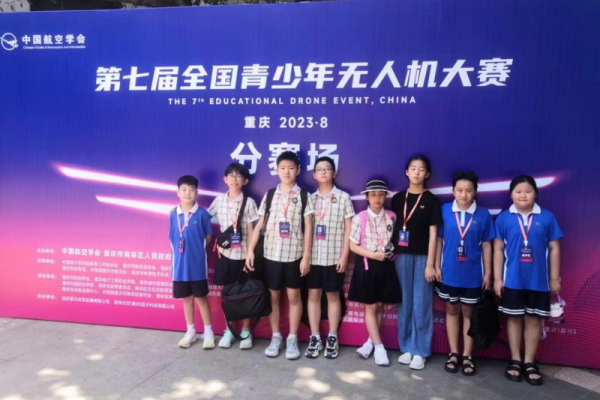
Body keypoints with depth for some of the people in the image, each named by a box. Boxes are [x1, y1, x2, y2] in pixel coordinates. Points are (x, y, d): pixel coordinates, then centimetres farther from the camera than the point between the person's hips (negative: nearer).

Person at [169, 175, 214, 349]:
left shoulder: (202, 214, -9)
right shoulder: (173, 215, -1)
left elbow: (208, 237, -1)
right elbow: (172, 239, 7)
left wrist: (197, 249, -3)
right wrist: (180, 252, -1)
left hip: (198, 264, -3)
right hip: (180, 264, 3)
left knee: (201, 297, 6)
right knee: (186, 298, 14)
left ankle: (208, 332, 20)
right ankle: (190, 331, 29)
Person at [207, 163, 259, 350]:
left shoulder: (248, 202, -5)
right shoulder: (219, 200, 2)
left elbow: (251, 231, -5)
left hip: (243, 254, -2)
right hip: (225, 253, 2)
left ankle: (246, 331, 20)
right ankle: (229, 330, 24)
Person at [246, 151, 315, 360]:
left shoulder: (304, 196, 0)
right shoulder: (269, 195, 5)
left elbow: (308, 227, -3)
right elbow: (259, 225, 6)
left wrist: (306, 256, -7)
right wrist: (250, 250, 0)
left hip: (294, 254, -2)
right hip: (271, 254, 2)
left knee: (293, 296, 6)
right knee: (273, 296, 10)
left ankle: (292, 339, 19)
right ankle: (276, 337, 23)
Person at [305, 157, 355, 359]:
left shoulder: (343, 197, 1)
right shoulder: (310, 198, 7)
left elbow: (348, 229, -1)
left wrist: (344, 256, -6)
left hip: (334, 256, -2)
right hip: (312, 256, 2)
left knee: (333, 296, 7)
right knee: (313, 295, 7)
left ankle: (332, 338, 18)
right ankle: (315, 337, 18)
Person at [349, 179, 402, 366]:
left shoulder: (391, 217, 1)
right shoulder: (360, 218, -8)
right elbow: (353, 246, -7)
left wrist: (393, 252, -5)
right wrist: (373, 255, -17)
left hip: (385, 265, 3)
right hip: (367, 265, -3)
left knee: (379, 306, 10)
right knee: (370, 308, 3)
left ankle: (370, 342, 27)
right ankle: (379, 347, 12)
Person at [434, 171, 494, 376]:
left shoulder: (483, 214, -6)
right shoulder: (444, 210, -6)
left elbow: (486, 245, -1)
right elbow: (439, 240, 0)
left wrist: (488, 273, 0)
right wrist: (436, 266, -1)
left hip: (472, 273, 0)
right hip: (449, 272, 1)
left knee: (468, 312, 12)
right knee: (451, 310, 13)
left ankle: (467, 356, 23)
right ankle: (453, 353, 26)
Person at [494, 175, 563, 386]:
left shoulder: (547, 217, -2)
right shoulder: (504, 218, -4)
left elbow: (554, 249, 3)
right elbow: (498, 249, -1)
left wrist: (555, 278, 3)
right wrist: (497, 278, -3)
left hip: (539, 280, 1)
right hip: (512, 280, -1)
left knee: (534, 320, 11)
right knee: (514, 319, 11)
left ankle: (529, 362, 25)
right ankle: (515, 360, 25)